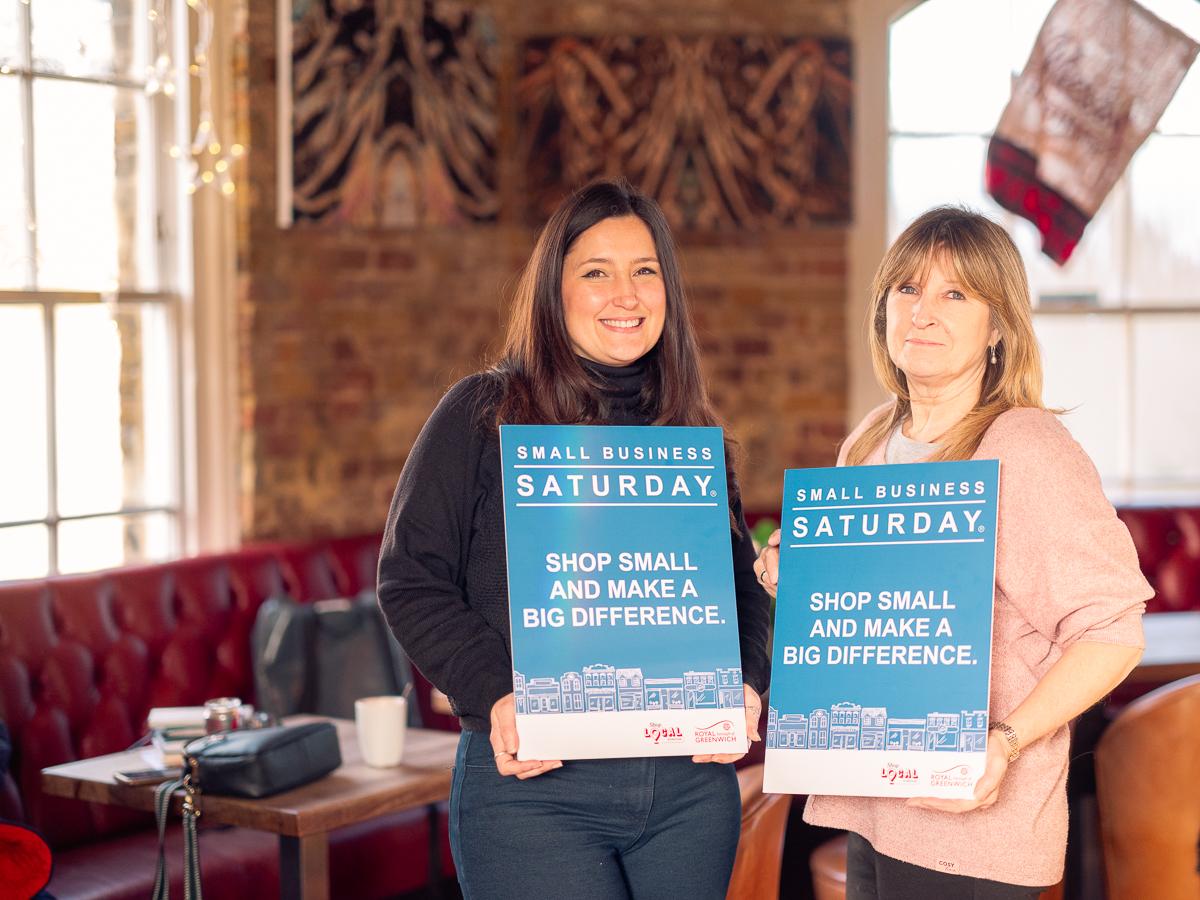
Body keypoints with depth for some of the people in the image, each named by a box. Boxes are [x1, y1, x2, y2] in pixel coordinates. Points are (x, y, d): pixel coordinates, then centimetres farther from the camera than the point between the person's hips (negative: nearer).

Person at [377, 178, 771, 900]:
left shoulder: (693, 432, 13)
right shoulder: (484, 413, 0)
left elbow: (744, 583, 17)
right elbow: (412, 578, -4)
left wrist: (745, 685, -2)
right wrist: (495, 697, -16)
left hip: (690, 784, 4)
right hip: (532, 786, -4)